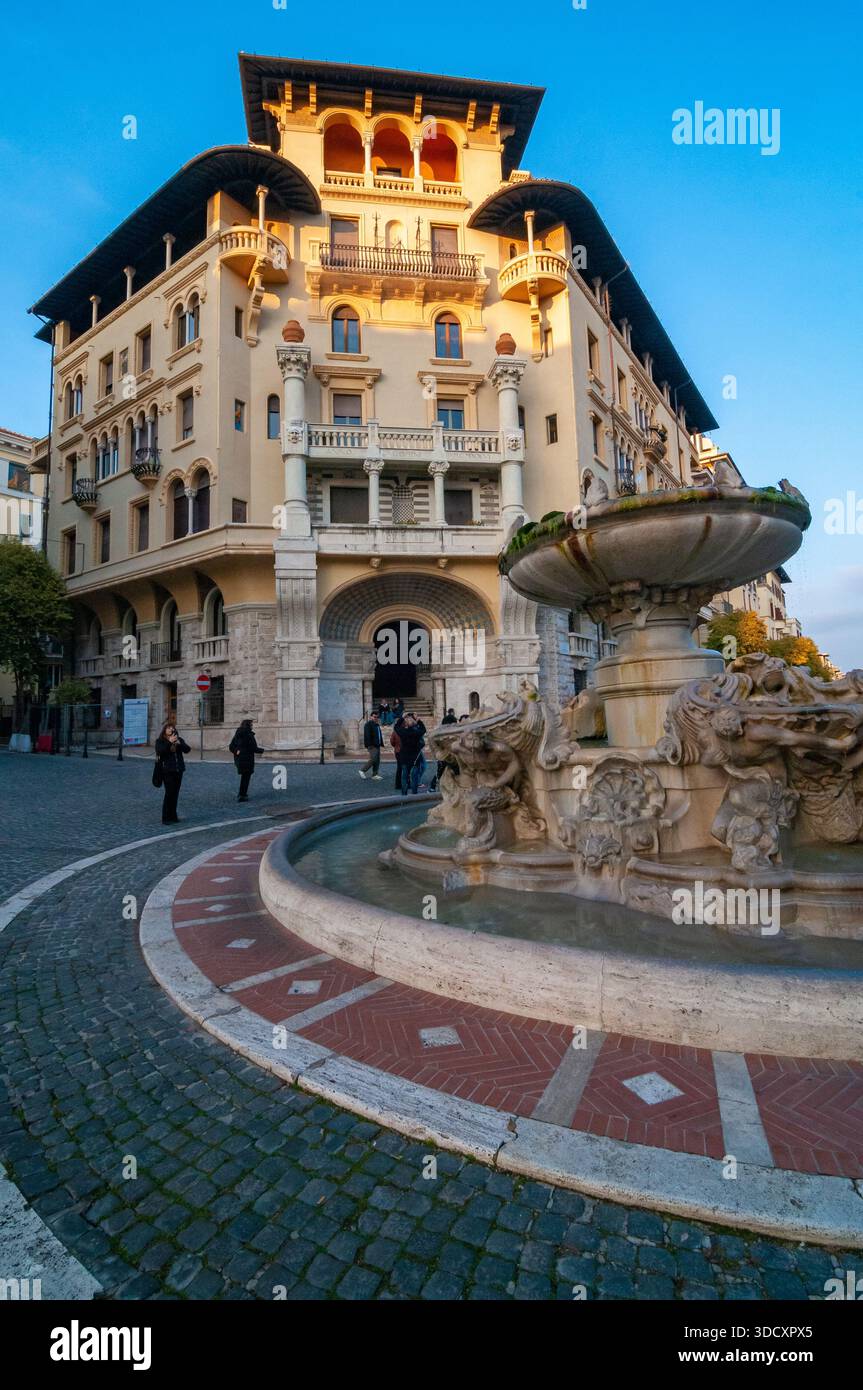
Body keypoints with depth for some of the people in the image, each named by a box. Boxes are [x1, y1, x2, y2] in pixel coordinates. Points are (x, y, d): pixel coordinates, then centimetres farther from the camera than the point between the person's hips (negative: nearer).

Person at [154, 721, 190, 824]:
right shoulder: (160, 741, 2)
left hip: (178, 769, 4)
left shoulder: (179, 739, 11)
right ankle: (166, 818, -5)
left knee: (175, 793, 7)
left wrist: (179, 743, -18)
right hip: (167, 770, -4)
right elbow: (159, 751, -17)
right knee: (169, 792, -10)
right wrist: (169, 743, -25)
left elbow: (187, 749, -2)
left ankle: (173, 816, 17)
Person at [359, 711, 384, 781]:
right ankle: (362, 770, 2)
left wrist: (381, 744, 16)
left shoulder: (377, 725, 19)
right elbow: (367, 736, -17)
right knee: (373, 759, -12)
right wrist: (369, 745, -23)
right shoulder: (368, 724, -9)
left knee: (377, 761, 8)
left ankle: (375, 775, 13)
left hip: (377, 746, 9)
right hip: (372, 746, -9)